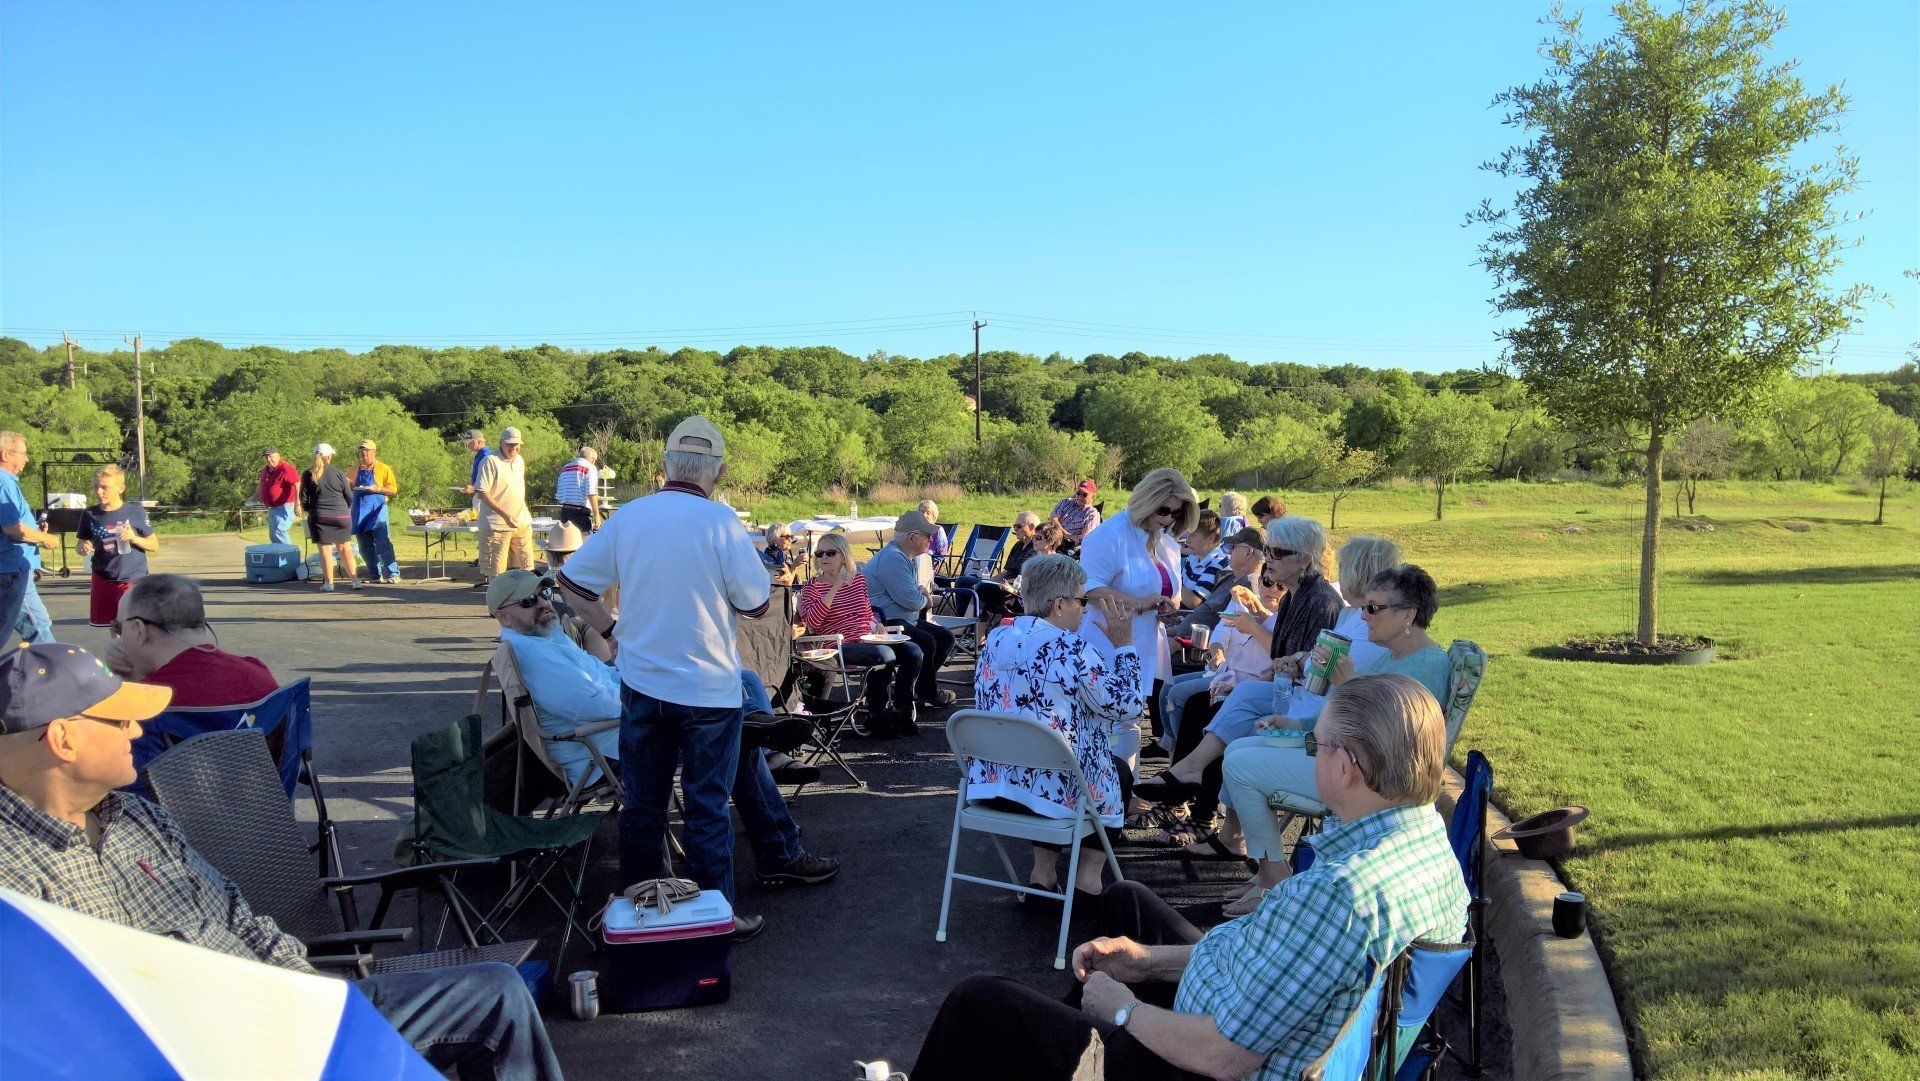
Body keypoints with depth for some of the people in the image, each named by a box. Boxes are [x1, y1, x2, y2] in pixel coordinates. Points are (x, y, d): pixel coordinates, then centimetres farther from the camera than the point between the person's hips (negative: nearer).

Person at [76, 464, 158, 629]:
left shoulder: (135, 512, -6)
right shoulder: (90, 515, 2)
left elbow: (155, 546, -1)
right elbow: (81, 544, 15)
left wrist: (133, 538, -18)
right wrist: (83, 547, -8)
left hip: (133, 579, -3)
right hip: (103, 579, 3)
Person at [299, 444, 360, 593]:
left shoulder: (308, 475, 0)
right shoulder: (338, 473, 0)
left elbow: (303, 500, 3)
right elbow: (349, 497, 4)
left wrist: (310, 510, 22)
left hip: (319, 517, -1)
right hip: (341, 516, 1)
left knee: (325, 549, 4)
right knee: (344, 548, 9)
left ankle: (328, 583, 3)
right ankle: (355, 580, 6)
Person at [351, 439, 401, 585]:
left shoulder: (384, 469, 2)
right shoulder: (356, 470, 15)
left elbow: (393, 490, 0)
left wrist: (378, 489, -16)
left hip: (377, 509, -5)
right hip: (360, 511, 5)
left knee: (383, 542, -14)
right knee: (365, 546, 6)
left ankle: (393, 574, -13)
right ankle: (375, 574, 14)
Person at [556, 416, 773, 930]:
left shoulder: (628, 517, -2)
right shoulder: (720, 522, -15)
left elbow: (572, 580, 6)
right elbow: (757, 604, -10)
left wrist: (610, 630, 12)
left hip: (641, 685, 4)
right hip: (709, 690, -4)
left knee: (642, 804, 15)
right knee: (707, 809, 7)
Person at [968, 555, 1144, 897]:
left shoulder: (995, 639, 2)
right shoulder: (1071, 648, -17)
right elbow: (1126, 705, -10)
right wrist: (1123, 645, 0)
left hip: (987, 787, 5)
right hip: (1052, 790, -5)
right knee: (1119, 770, 25)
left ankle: (1043, 872, 27)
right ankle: (1088, 875, 20)